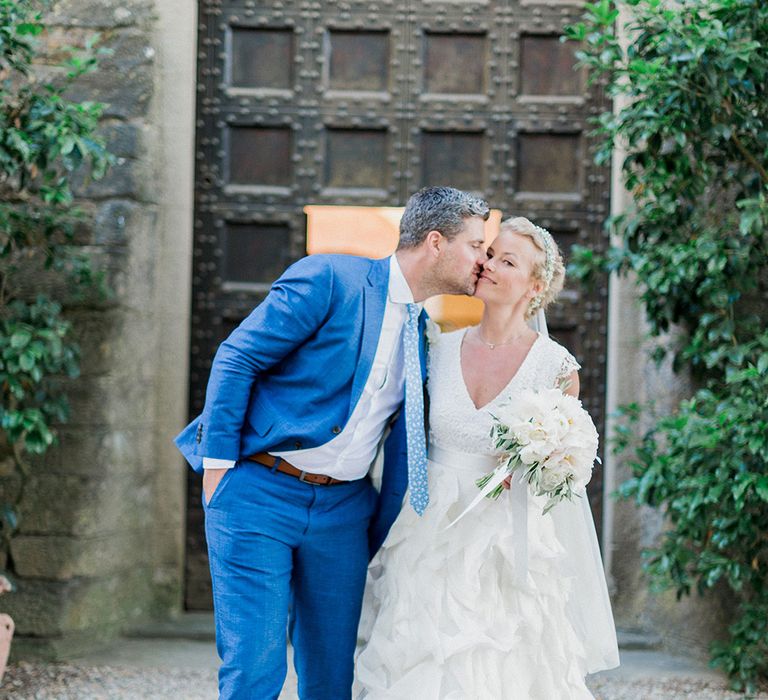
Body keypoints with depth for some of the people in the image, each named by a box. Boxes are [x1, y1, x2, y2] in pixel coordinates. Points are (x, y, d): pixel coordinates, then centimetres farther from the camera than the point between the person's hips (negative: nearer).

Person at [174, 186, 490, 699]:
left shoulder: (425, 335, 11)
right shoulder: (330, 279, -9)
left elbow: (406, 448, 17)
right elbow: (235, 361, -10)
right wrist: (219, 466, -12)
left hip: (343, 506, 6)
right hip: (259, 492, -6)